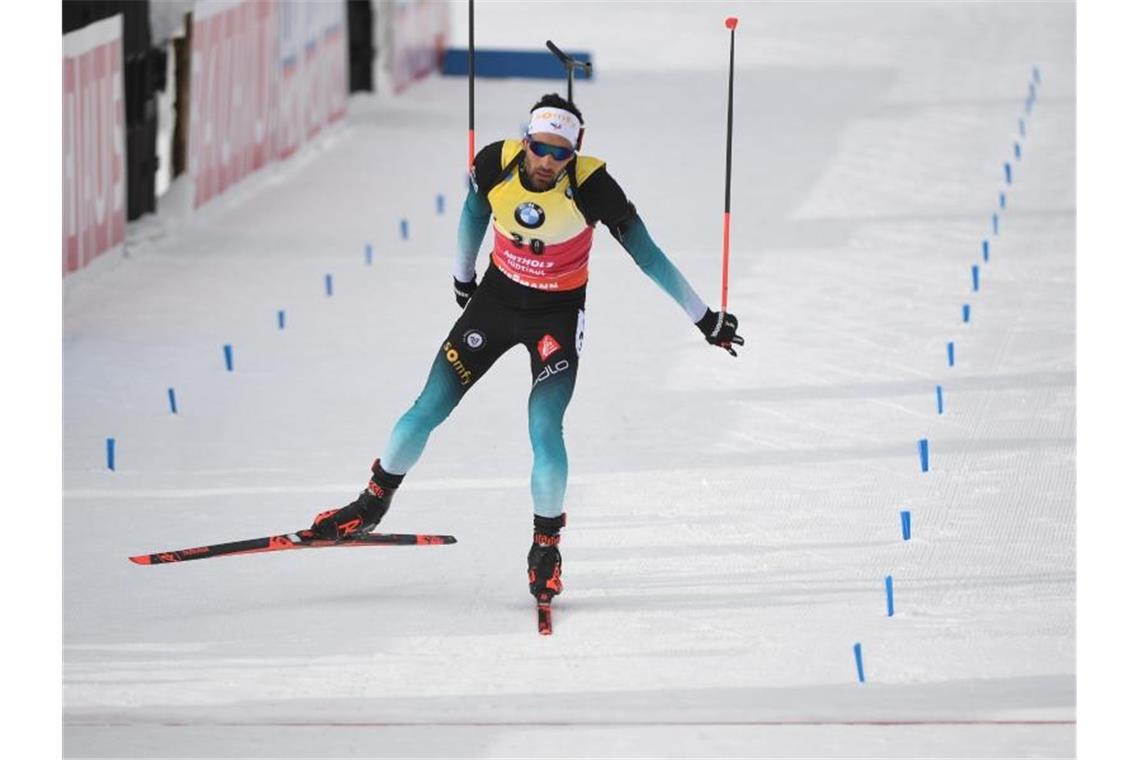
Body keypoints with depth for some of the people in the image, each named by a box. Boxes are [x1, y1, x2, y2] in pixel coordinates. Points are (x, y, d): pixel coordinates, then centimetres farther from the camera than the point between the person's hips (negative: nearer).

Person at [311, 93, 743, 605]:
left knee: (544, 430, -18)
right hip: (496, 299, 3)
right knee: (428, 411, 3)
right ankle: (375, 501, 26)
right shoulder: (495, 164, -20)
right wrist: (462, 276, 19)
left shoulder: (591, 186, -27)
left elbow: (647, 255, -18)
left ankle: (547, 543, 5)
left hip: (558, 316, -3)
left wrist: (704, 319, -12)